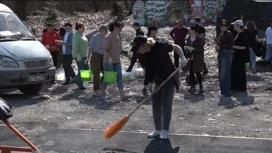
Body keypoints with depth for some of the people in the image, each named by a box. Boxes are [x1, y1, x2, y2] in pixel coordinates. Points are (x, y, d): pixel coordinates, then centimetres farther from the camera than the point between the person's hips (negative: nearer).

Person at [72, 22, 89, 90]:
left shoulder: (82, 34, 15)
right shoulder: (76, 35, -14)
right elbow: (75, 46, -20)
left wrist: (85, 54, 23)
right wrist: (78, 55, -25)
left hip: (83, 55, 9)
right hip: (78, 56, -9)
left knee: (86, 68, 10)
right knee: (81, 69, -4)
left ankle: (76, 79, 25)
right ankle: (80, 85, 7)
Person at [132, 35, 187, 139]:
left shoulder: (160, 46, -23)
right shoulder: (141, 55, -9)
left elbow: (176, 47, -9)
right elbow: (147, 70, -1)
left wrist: (182, 58, -23)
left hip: (169, 78, -5)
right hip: (156, 80, 5)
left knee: (166, 104, -8)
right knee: (156, 105, 7)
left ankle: (165, 131, -5)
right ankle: (157, 129, 18)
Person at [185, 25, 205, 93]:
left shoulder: (200, 39, -10)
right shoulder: (189, 39, 9)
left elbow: (200, 49, -15)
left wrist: (193, 48, -24)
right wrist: (186, 47, -1)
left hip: (197, 59, -6)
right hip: (190, 58, 6)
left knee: (197, 72, -7)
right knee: (191, 72, 6)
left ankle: (201, 87, 3)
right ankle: (192, 86, 17)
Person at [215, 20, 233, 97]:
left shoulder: (229, 34, -8)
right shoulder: (221, 34, 16)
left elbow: (230, 45, -14)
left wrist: (220, 46, -17)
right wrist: (218, 46, 3)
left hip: (227, 54, -9)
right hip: (220, 54, 9)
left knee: (225, 73, -8)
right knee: (221, 73, 11)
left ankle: (227, 92, -4)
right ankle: (223, 90, 19)